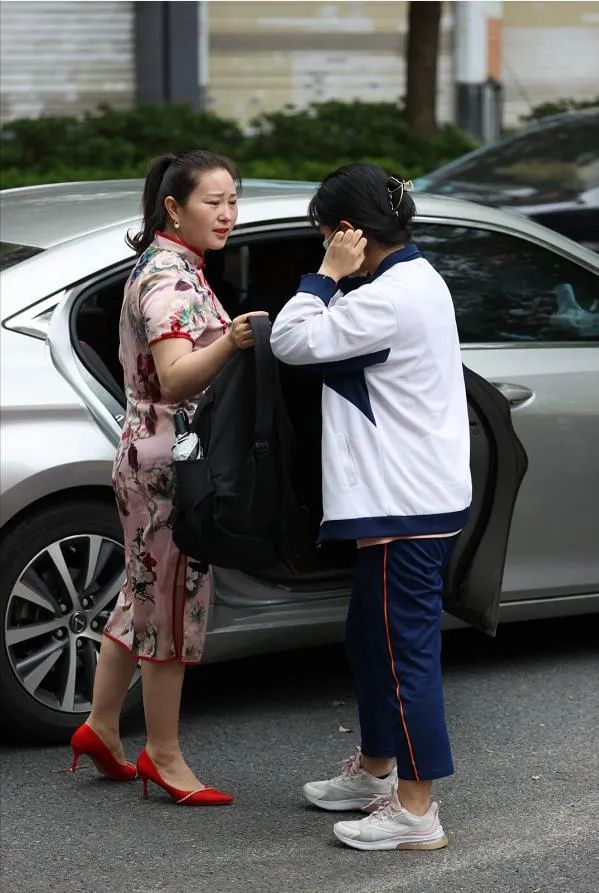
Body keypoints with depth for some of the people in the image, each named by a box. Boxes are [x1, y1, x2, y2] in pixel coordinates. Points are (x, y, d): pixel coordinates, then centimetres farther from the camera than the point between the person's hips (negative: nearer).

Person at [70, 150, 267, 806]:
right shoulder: (168, 276, -18)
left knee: (147, 596, 17)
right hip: (169, 463, -10)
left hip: (152, 458, 10)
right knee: (172, 603, -2)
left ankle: (100, 727, 26)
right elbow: (175, 379, -32)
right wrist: (230, 344, -48)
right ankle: (163, 757, 8)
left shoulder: (171, 267, 14)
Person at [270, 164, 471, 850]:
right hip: (412, 493, 11)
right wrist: (336, 283, 3)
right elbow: (333, 340, 16)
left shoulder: (390, 299, -20)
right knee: (370, 638, 21)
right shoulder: (414, 280, 13)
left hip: (407, 505, -11)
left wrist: (327, 275, -11)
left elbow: (292, 342, -20)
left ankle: (416, 813, -1)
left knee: (405, 648, -6)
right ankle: (375, 770, 35)